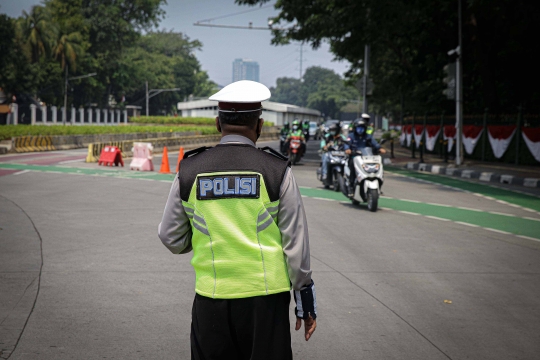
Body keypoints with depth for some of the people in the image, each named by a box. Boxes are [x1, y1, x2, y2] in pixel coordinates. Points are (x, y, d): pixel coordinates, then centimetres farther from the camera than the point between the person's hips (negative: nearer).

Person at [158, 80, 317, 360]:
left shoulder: (189, 171, 0)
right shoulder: (276, 171, -5)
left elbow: (171, 239, 7)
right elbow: (296, 244, -3)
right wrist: (305, 300, 6)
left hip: (211, 299, 2)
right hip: (265, 298, -1)